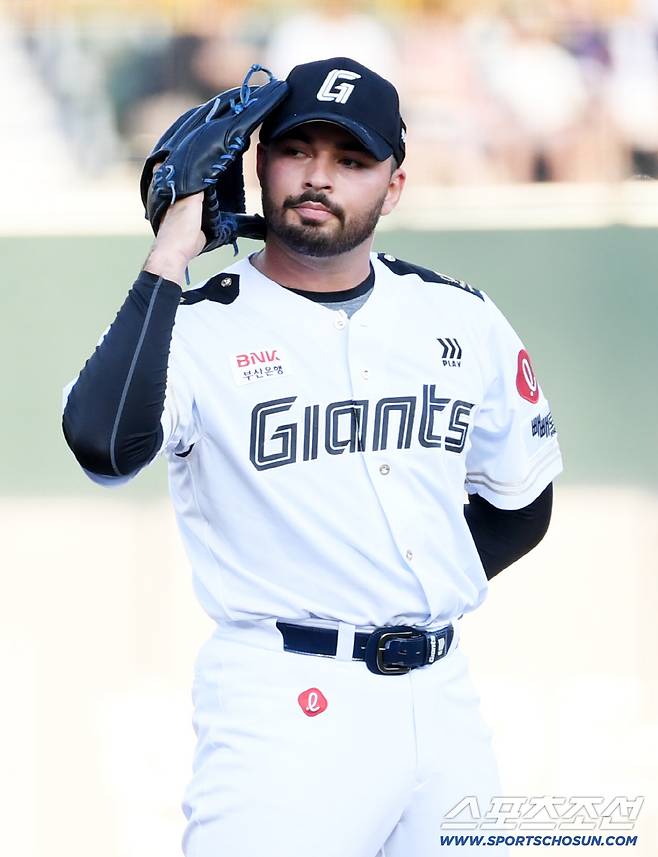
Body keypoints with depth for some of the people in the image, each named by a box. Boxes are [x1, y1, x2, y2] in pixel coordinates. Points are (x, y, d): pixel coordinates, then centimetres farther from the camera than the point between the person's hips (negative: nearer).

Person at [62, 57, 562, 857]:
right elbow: (105, 446, -26)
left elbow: (521, 504, 22)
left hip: (443, 697, 5)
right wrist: (168, 258, -20)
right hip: (284, 707, -5)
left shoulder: (460, 318, 10)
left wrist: (431, 589, 8)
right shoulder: (196, 326, -4)